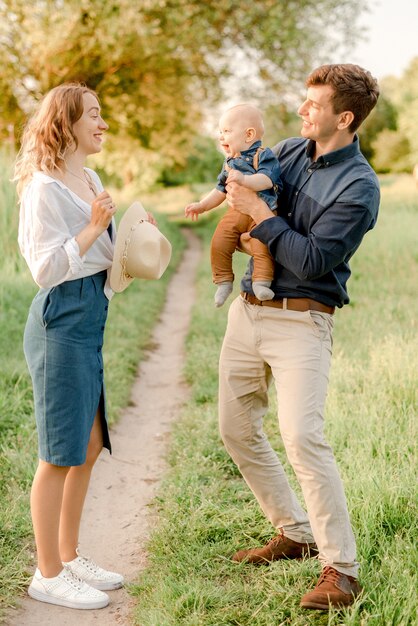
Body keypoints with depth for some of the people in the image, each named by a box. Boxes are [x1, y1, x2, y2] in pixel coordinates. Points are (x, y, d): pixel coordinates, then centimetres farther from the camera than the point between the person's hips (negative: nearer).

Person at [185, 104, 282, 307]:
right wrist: (202, 205, 23)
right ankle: (223, 281, 4)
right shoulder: (229, 163, 20)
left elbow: (267, 179, -21)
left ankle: (261, 282, -16)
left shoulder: (262, 155, -4)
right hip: (236, 211, 6)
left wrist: (244, 179, -34)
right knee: (218, 243, -9)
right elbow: (221, 190, 29)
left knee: (262, 246, -25)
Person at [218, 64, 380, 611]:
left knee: (302, 436, -20)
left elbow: (312, 262, -20)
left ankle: (341, 568, -9)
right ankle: (295, 532, 27)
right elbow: (237, 179, 25)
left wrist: (260, 214, -15)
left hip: (301, 322, -8)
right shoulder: (290, 151, 7)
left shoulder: (359, 187, -13)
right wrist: (242, 221, 4)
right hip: (247, 310, 8)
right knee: (237, 429, 13)